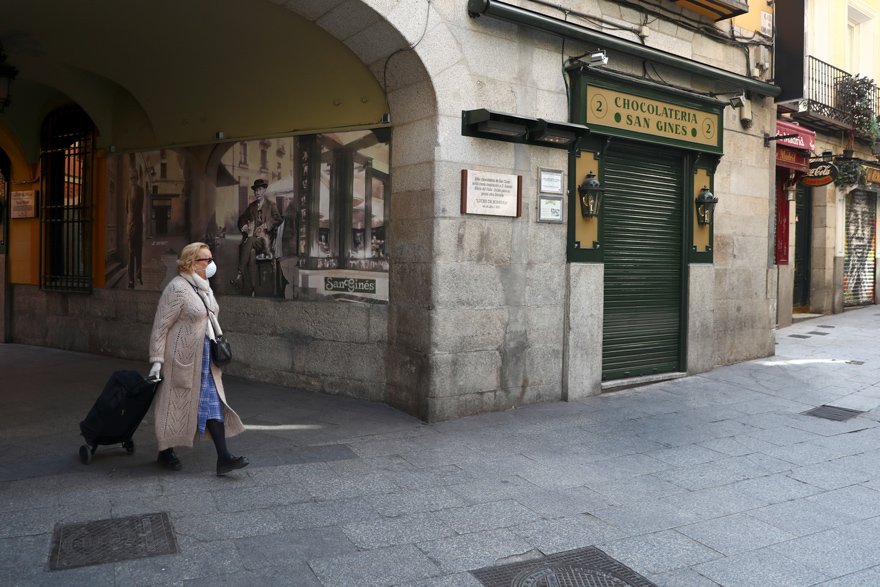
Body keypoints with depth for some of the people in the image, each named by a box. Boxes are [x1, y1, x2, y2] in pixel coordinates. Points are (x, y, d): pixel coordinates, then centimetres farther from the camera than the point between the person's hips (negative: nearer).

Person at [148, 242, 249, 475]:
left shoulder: (204, 287, 10)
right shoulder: (177, 288, -16)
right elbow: (161, 326, -17)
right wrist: (157, 360, -20)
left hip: (204, 358, 8)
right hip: (182, 358, -8)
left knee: (213, 403, 2)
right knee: (175, 404, 7)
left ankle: (223, 458, 1)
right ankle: (165, 452, 28)